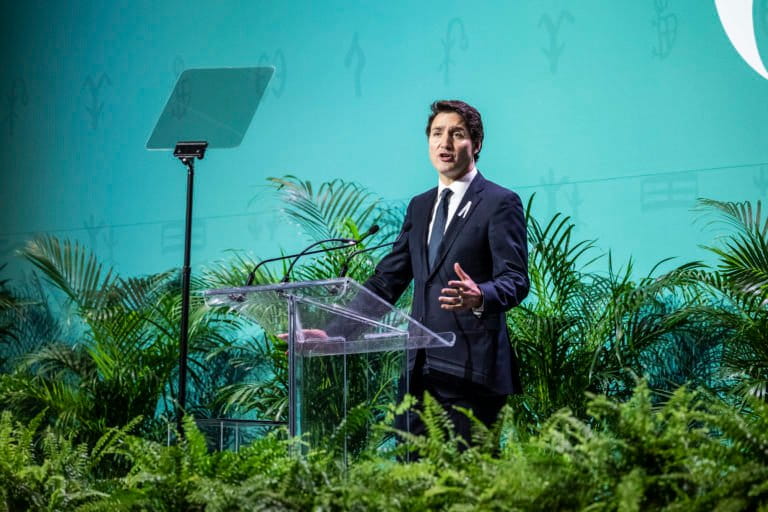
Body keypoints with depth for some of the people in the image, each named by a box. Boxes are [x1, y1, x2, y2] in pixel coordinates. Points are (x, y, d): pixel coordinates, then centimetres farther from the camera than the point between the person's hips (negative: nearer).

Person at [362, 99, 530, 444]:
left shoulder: (500, 203, -2)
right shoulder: (419, 206, 19)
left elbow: (516, 280, -10)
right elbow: (388, 278, 18)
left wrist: (480, 297, -33)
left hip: (470, 368, -6)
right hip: (421, 367, 6)